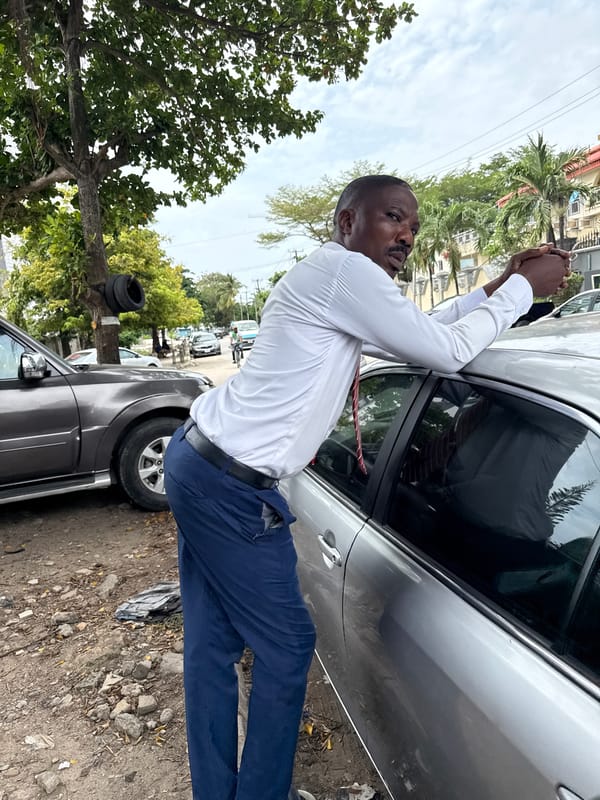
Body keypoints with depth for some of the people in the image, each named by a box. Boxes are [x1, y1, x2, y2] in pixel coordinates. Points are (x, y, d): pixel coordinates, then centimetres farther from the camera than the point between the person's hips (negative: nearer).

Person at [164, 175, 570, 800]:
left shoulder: (325, 280, 17)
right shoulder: (345, 271, -14)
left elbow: (416, 331, 23)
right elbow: (447, 351, -12)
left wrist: (496, 286, 18)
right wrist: (524, 289, 1)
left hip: (199, 461, 10)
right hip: (231, 488, -10)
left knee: (211, 644, 16)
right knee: (286, 645, 6)